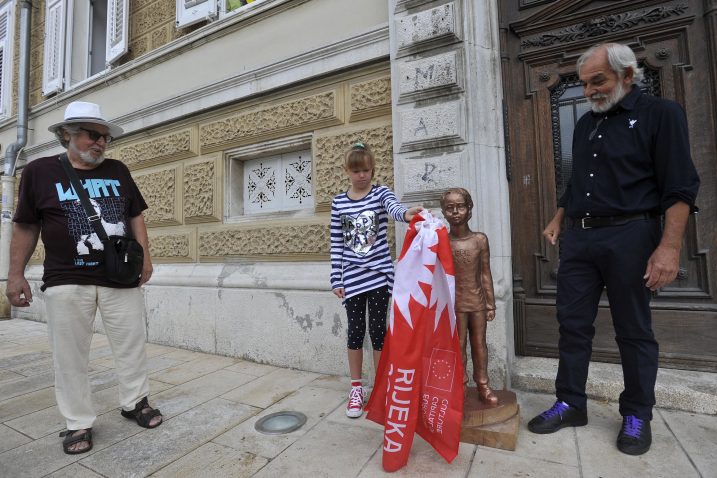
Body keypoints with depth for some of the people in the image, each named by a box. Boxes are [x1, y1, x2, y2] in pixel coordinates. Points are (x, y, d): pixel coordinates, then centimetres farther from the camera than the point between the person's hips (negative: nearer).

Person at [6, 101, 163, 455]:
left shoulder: (118, 171, 9)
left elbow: (135, 216, 11)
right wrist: (16, 274, 3)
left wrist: (145, 254, 1)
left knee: (131, 345, 9)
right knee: (70, 355, 7)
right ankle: (79, 424, 23)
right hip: (66, 281, -1)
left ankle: (135, 402, 27)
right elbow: (25, 227, 6)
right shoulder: (39, 171, 3)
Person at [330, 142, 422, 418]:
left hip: (379, 273, -1)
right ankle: (356, 388, 28)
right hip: (352, 277, 2)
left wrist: (406, 213, -48)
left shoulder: (381, 193, 0)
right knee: (355, 331, 9)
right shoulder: (339, 203, 5)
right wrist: (336, 280, 1)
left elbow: (393, 208, -24)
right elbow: (336, 245, 4)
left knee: (378, 330, 6)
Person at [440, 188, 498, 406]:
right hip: (454, 302, -1)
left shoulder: (480, 239, -2)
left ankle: (483, 385, 28)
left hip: (477, 300, 2)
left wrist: (491, 304, 4)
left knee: (479, 343, 13)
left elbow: (485, 274, 2)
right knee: (459, 345, 8)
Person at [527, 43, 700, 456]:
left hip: (629, 235, -5)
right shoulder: (586, 124, 17)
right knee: (573, 324, 6)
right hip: (578, 237, 6)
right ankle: (571, 404, 18)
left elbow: (680, 187, -9)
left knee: (634, 331, 6)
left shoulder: (661, 114, -1)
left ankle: (637, 416, 23)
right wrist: (558, 219, 16)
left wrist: (669, 246, -19)